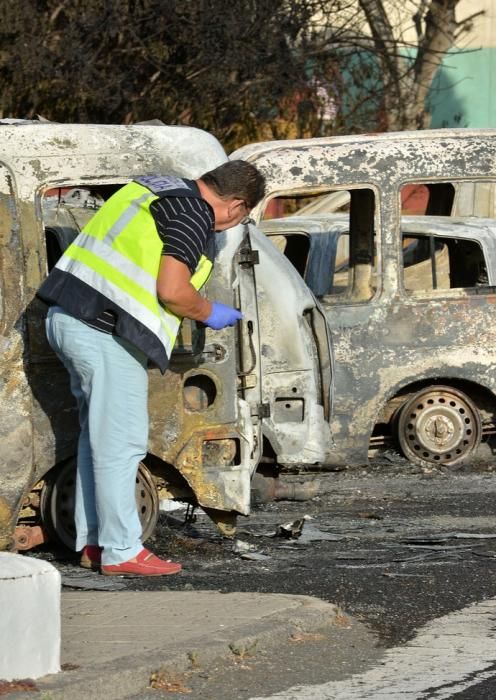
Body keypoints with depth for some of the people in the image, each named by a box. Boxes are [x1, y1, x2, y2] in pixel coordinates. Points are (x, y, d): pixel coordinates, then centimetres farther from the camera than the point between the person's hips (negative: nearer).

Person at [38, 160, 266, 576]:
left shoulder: (159, 188, 19)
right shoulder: (194, 214, -10)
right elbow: (172, 290, -18)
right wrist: (208, 312, 1)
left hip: (67, 318, 10)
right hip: (105, 331, -10)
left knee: (98, 434, 17)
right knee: (122, 441, -4)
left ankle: (92, 542, 21)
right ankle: (120, 551, -1)